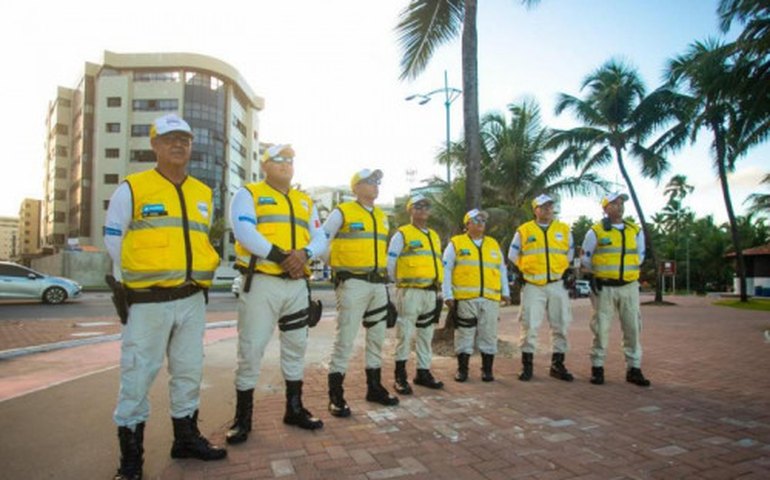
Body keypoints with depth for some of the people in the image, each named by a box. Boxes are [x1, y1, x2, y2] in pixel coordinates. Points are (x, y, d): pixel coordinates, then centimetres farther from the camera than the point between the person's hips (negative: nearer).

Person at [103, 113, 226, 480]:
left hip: (193, 299, 5)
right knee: (138, 374, 1)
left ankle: (186, 437, 28)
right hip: (149, 300, -5)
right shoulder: (132, 188, -4)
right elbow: (113, 237, 2)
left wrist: (201, 270, 12)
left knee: (189, 370, 13)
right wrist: (134, 277, 3)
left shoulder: (203, 193, 11)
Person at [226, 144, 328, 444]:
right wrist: (281, 257, -20)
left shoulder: (305, 201, 17)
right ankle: (242, 417, 13)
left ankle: (294, 409, 28)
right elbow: (244, 232, -15)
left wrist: (304, 253, -14)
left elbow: (320, 238, 9)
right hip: (261, 282, -5)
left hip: (298, 283, 6)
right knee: (251, 349, -2)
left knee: (296, 346, 13)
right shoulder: (248, 194, 2)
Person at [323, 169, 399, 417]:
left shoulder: (381, 217, 16)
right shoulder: (342, 212, -4)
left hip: (378, 284, 7)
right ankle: (336, 396, 4)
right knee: (345, 339, -5)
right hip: (353, 283, -7)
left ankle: (374, 387, 27)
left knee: (377, 338, 13)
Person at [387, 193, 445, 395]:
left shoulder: (434, 236, 18)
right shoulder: (402, 234, -2)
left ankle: (423, 373, 25)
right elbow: (390, 262, -5)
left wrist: (438, 289, 14)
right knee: (405, 334, -6)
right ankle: (400, 377, 3)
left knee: (426, 335, 13)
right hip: (410, 291, -7)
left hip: (431, 293, 7)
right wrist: (400, 282, 3)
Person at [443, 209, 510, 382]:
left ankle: (487, 369, 18)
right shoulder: (456, 243, 5)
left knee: (489, 334, 6)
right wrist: (448, 295, -5)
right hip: (465, 298, -3)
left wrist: (505, 292, 15)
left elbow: (502, 269, 22)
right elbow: (446, 270, 2)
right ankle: (462, 369, 13)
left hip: (490, 298, 3)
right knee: (464, 334, 1)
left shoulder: (494, 244, 18)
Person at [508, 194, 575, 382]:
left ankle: (557, 365, 19)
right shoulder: (524, 230, 4)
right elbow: (513, 255, 12)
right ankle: (527, 365, 6)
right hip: (533, 285, -2)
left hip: (558, 284, 3)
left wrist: (568, 272, 12)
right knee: (529, 325, -3)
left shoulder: (564, 229, 10)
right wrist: (520, 273, 7)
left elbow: (570, 254, 21)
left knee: (560, 325, 6)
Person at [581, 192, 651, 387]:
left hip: (630, 286, 3)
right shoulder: (596, 231, -3)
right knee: (601, 328, 1)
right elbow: (585, 258, 5)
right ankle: (597, 368, 11)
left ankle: (634, 369, 15)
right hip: (605, 287, -3)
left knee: (633, 328, 5)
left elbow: (640, 255, 21)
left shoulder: (636, 230, 7)